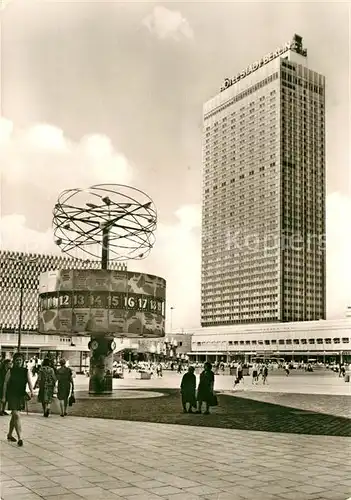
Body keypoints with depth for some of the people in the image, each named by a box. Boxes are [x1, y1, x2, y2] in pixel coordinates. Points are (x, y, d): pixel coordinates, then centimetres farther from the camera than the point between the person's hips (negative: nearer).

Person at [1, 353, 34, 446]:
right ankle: (20, 438, -16)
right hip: (12, 396, -4)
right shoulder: (10, 371, -5)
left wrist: (31, 391, -27)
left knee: (14, 416, 18)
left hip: (21, 396, 4)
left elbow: (29, 382, -9)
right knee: (16, 416, -14)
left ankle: (9, 434, 36)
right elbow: (5, 383, -1)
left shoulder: (26, 371, 2)